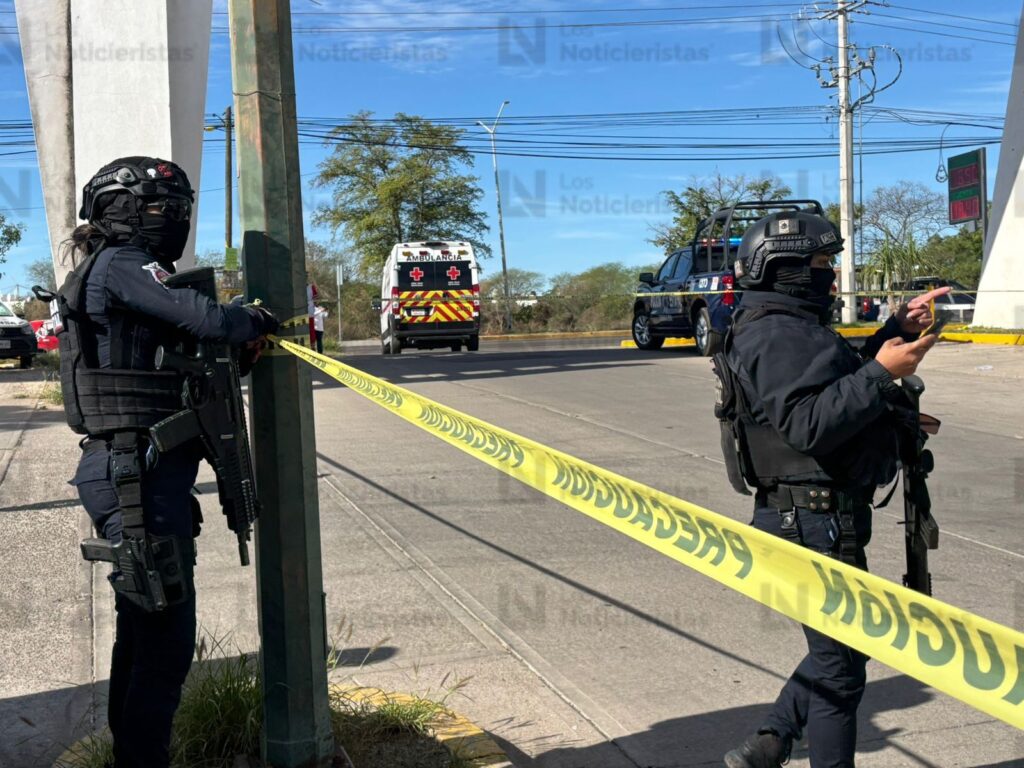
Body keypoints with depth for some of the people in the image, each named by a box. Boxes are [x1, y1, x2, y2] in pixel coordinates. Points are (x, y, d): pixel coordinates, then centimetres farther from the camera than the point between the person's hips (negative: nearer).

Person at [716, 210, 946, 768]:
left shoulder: (794, 327, 16)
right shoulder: (775, 336, -18)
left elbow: (845, 384, 23)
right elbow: (808, 424, -28)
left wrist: (898, 329, 15)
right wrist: (882, 373, -26)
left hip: (821, 518, 11)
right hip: (814, 524, -11)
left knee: (840, 650, 22)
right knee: (840, 664, 1)